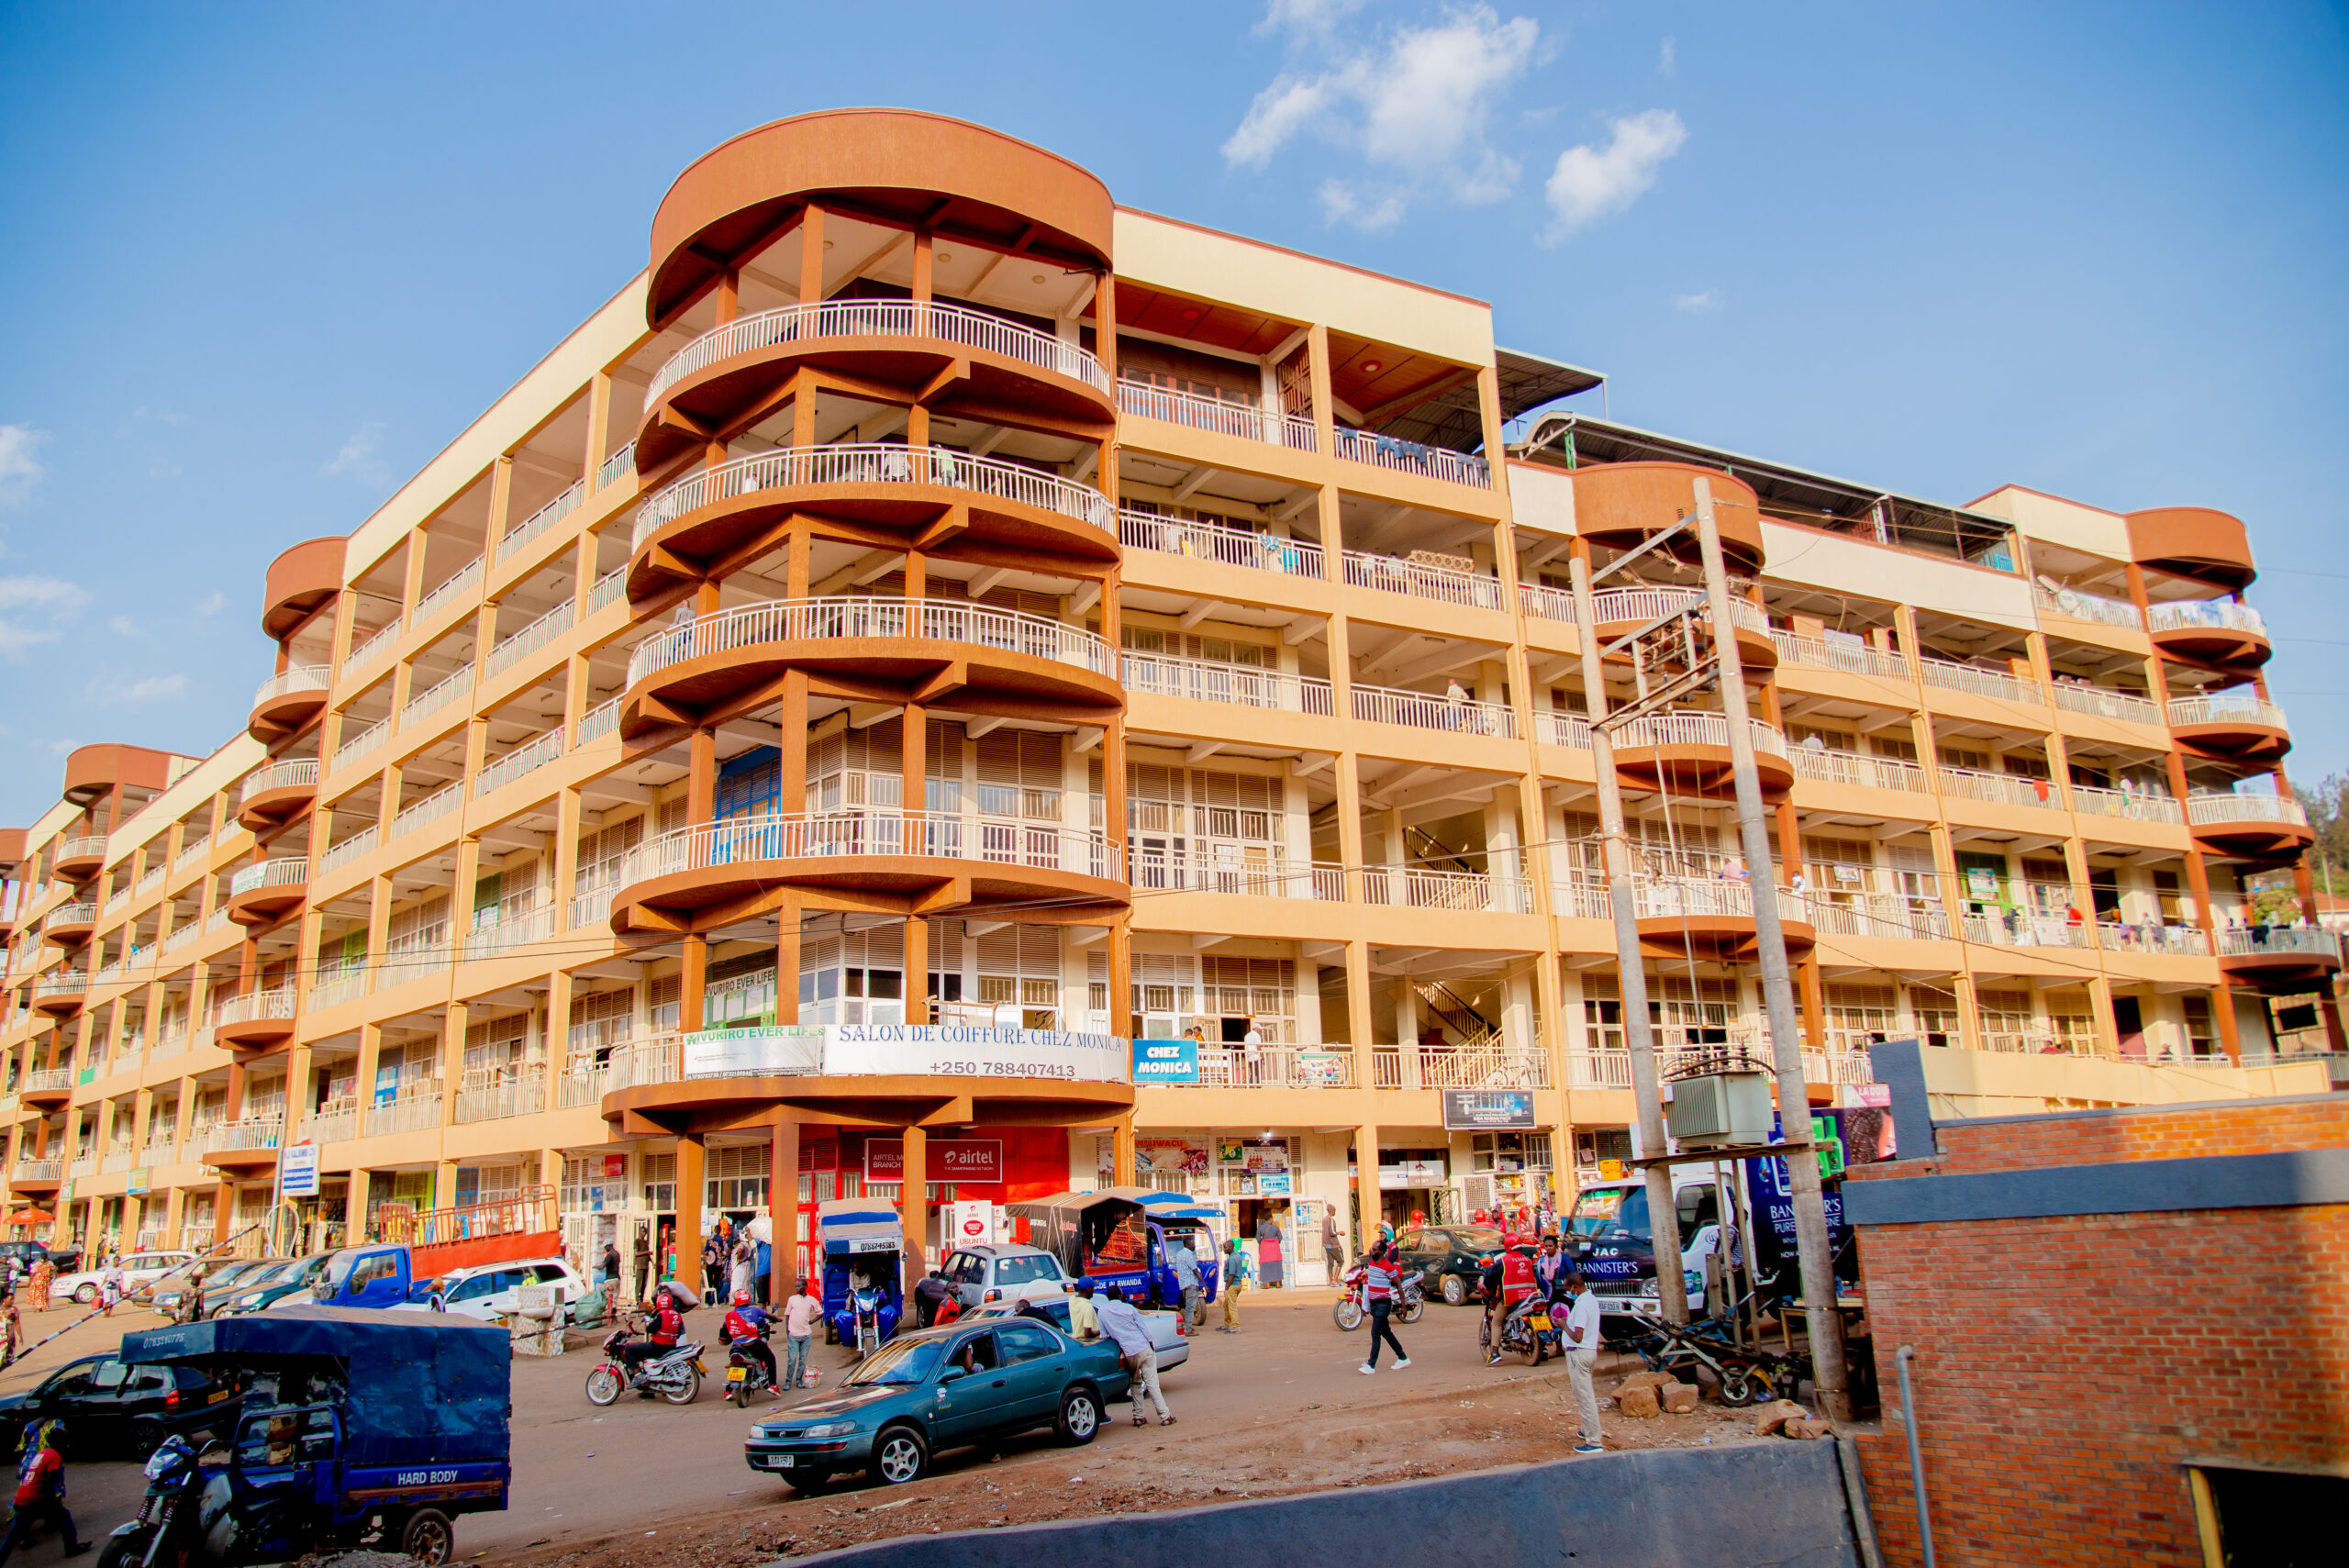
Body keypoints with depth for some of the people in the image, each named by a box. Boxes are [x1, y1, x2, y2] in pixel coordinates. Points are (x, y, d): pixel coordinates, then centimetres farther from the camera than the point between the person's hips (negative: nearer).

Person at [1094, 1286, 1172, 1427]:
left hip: (1129, 1353, 1)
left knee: (1135, 1384, 19)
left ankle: (1138, 1417, 14)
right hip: (1144, 1350, -1)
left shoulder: (1101, 1311, 5)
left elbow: (1104, 1335, 7)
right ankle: (1165, 1416, -1)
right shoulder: (1128, 1308, 2)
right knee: (1152, 1384, 1)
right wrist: (1151, 1346, 11)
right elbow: (1144, 1328, 3)